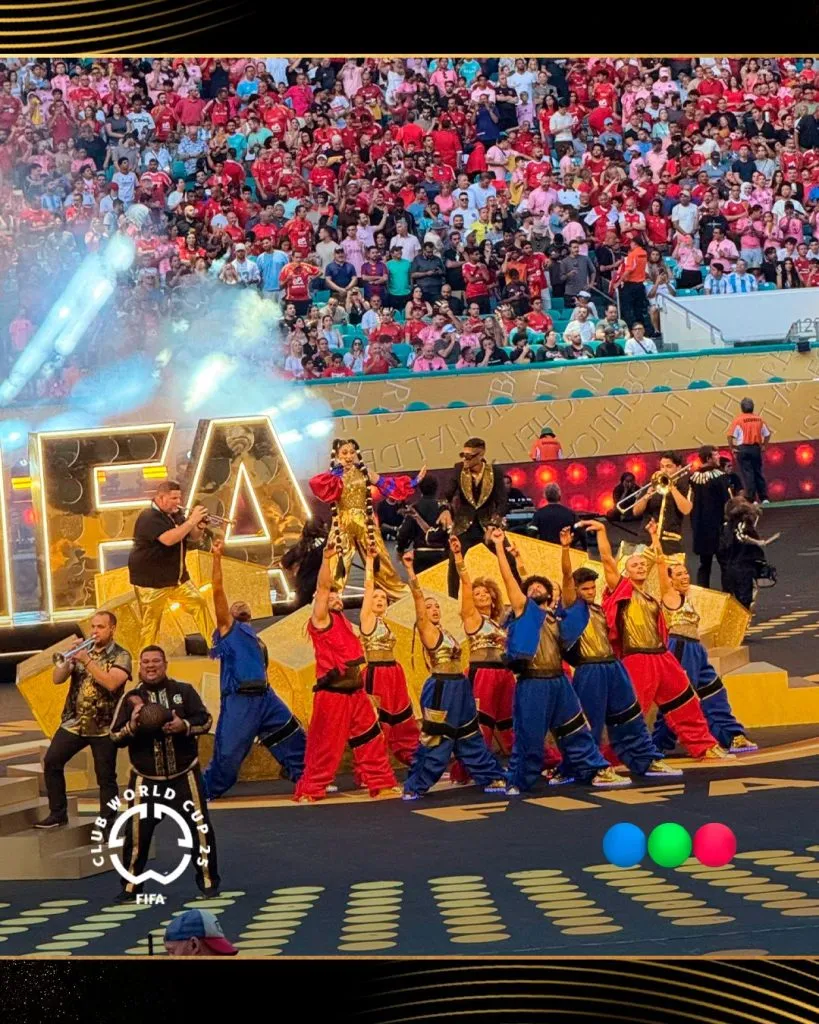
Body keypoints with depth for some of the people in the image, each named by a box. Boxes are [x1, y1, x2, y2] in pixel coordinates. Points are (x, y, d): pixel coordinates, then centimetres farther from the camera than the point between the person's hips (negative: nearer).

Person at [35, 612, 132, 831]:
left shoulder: (121, 656, -5)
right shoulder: (82, 649, 8)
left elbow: (111, 683, -23)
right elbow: (57, 679, 1)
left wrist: (87, 660, -23)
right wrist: (68, 659, -16)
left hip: (104, 726, -4)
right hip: (73, 722, 4)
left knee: (106, 776, 0)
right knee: (51, 762, -5)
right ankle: (58, 813, 6)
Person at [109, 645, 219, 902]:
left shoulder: (184, 691, -1)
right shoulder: (131, 698, -1)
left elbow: (206, 720, -4)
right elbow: (115, 736, -3)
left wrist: (185, 726, -22)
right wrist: (132, 726, -22)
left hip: (184, 775, 0)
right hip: (146, 779, 0)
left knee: (201, 828, 4)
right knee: (137, 834, 0)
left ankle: (208, 882, 18)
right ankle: (130, 888, 12)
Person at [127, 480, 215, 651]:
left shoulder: (176, 515, 9)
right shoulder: (149, 518, -19)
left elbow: (193, 538, 12)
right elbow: (168, 539, -33)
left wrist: (199, 527, -11)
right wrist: (191, 521, -29)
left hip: (178, 577, 8)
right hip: (151, 580, -8)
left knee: (200, 604, 4)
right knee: (150, 623, -4)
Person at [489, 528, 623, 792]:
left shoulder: (556, 615, 17)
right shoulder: (524, 609, 2)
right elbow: (508, 577, -2)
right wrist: (499, 546, -7)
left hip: (559, 681, 4)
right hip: (533, 683, -4)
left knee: (576, 730, 10)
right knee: (528, 737, 0)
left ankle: (597, 771, 15)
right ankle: (518, 782, 12)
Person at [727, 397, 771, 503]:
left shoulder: (738, 419, -7)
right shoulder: (759, 419, 6)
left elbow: (730, 435, -14)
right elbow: (767, 434, 9)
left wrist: (732, 447, -4)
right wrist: (764, 446, 18)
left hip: (743, 449, -4)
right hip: (756, 448, 4)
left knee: (747, 474, -2)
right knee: (758, 473, 13)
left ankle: (751, 499, -4)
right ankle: (764, 497, 13)